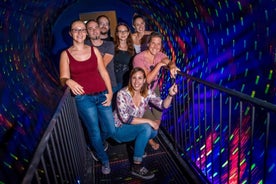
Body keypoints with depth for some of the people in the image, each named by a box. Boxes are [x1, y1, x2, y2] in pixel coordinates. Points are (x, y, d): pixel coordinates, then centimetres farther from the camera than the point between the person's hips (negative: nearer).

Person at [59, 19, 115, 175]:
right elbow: (63, 78, -5)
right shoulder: (66, 54, 0)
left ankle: (96, 144, 43)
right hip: (83, 98, -3)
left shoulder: (94, 50, 7)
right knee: (94, 132, 5)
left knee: (110, 130, 6)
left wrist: (110, 92, -1)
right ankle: (104, 160, 32)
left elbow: (103, 72, 6)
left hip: (102, 94, 3)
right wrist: (69, 81, -30)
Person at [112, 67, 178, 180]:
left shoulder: (147, 92, -8)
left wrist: (170, 95, -32)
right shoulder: (122, 94, -23)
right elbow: (125, 118, -28)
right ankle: (137, 166, -17)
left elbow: (163, 105, -12)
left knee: (153, 131, -22)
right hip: (119, 128, -5)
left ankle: (136, 143, 11)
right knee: (146, 128, -29)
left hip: (134, 128, 5)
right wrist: (148, 121, -28)